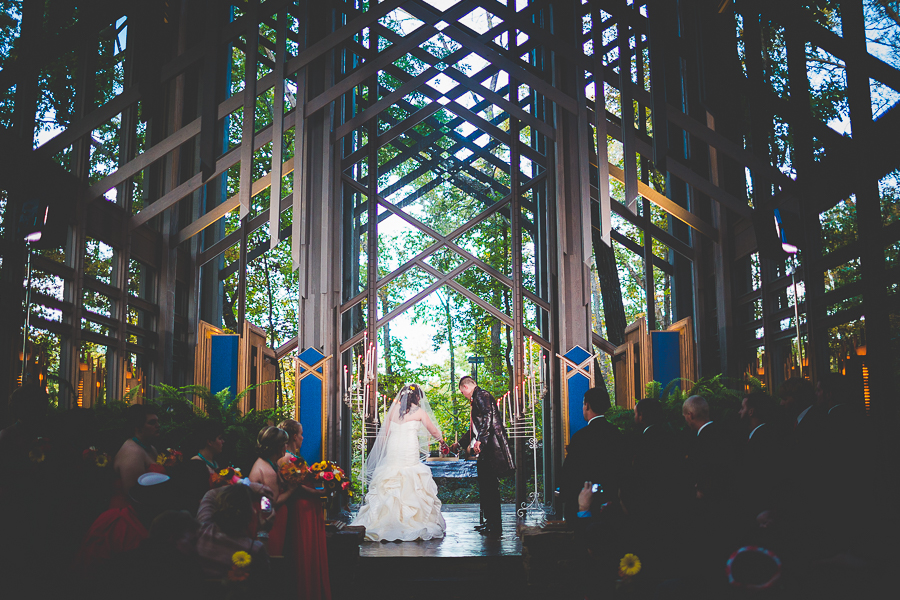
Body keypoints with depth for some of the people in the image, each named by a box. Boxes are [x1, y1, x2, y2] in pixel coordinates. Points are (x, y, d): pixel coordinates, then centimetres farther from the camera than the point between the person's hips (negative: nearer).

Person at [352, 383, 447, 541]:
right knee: (410, 487, -2)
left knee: (389, 489, 6)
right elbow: (433, 430, 12)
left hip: (392, 451, 4)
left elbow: (385, 433, 15)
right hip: (410, 453, -4)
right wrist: (441, 439, 32)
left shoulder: (394, 409, 11)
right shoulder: (419, 411, 2)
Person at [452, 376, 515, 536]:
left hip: (491, 447, -11)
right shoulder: (477, 399, 25)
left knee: (490, 486, -9)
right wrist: (460, 444, 44)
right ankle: (490, 521, 19)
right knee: (485, 486, 13)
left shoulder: (481, 395, -6)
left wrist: (479, 440, -28)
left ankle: (495, 526, -7)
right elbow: (475, 428, 35)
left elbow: (488, 416, -22)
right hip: (486, 451, 11)